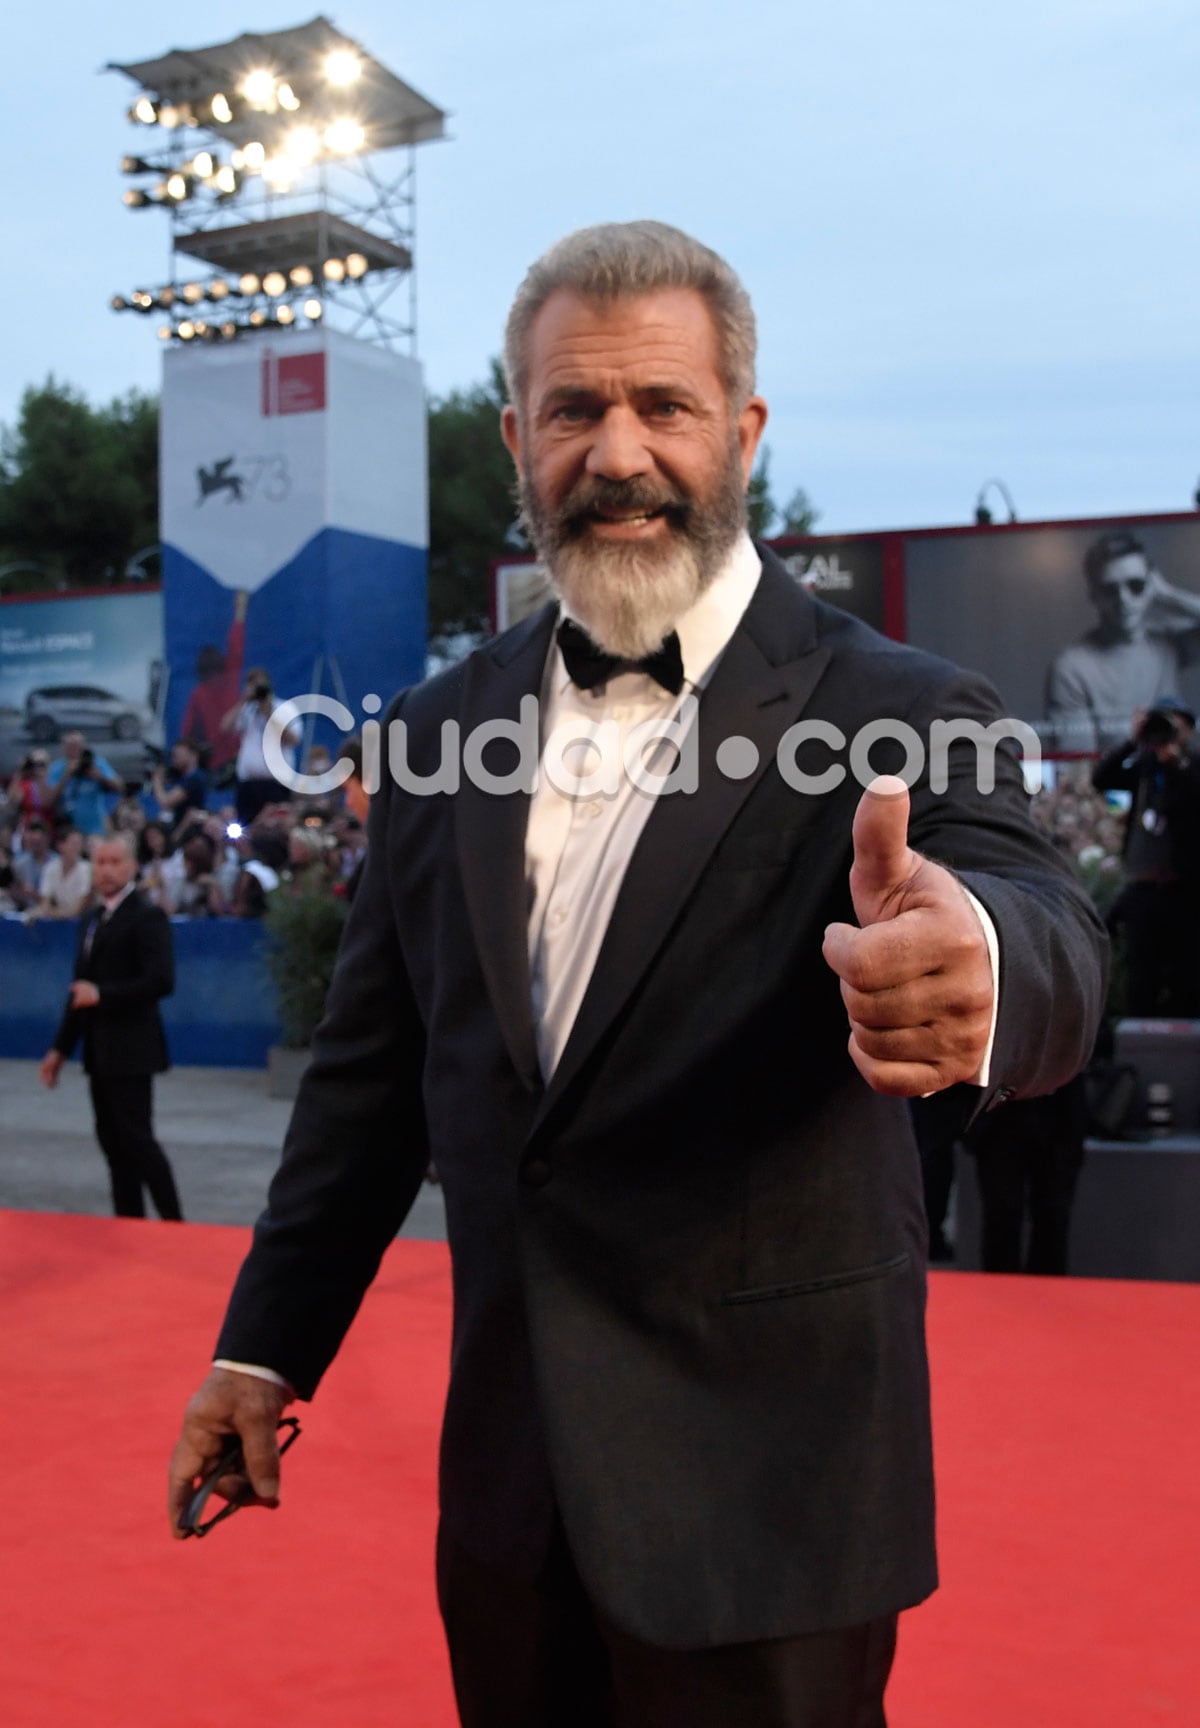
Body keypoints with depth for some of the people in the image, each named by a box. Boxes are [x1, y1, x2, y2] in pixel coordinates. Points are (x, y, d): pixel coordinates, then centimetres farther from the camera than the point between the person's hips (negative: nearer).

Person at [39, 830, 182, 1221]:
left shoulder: (147, 917, -10)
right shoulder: (91, 920, 16)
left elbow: (161, 981, -19)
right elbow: (82, 988, 19)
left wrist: (102, 994, -19)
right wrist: (61, 1048, 16)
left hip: (130, 1049, -8)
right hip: (99, 1050, 8)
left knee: (136, 1138, -7)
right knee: (112, 1141, 10)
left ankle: (173, 1224, 0)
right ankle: (128, 1222, 16)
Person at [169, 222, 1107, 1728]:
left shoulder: (893, 711, -10)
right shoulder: (445, 724, 3)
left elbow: (1047, 943, -28)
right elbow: (373, 1066, 8)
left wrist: (971, 959, -51)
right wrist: (266, 1343, 6)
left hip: (761, 1494, -4)